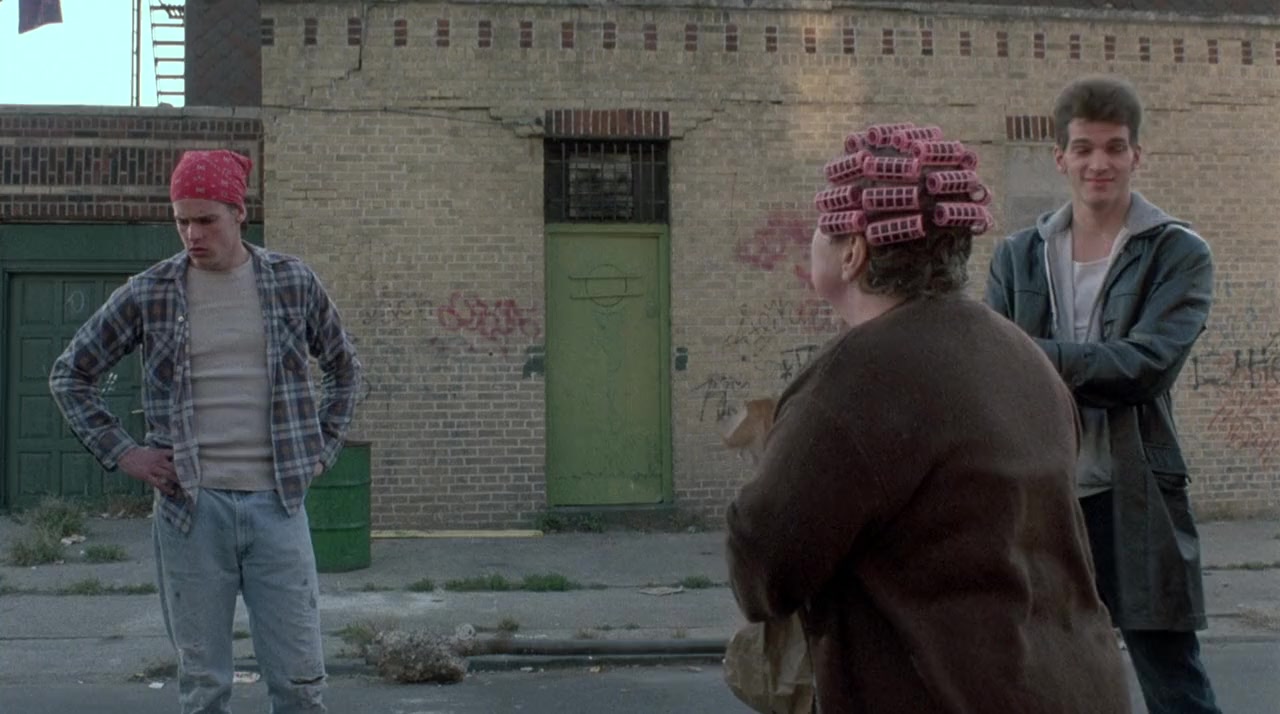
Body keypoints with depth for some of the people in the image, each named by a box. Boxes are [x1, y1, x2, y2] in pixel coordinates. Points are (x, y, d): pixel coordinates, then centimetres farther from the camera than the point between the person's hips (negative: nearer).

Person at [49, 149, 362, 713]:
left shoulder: (293, 283, 4)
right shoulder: (147, 294, 2)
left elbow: (343, 369, 18)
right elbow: (69, 375, 12)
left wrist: (323, 448, 9)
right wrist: (120, 451, 2)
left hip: (277, 502, 1)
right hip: (191, 507, 0)